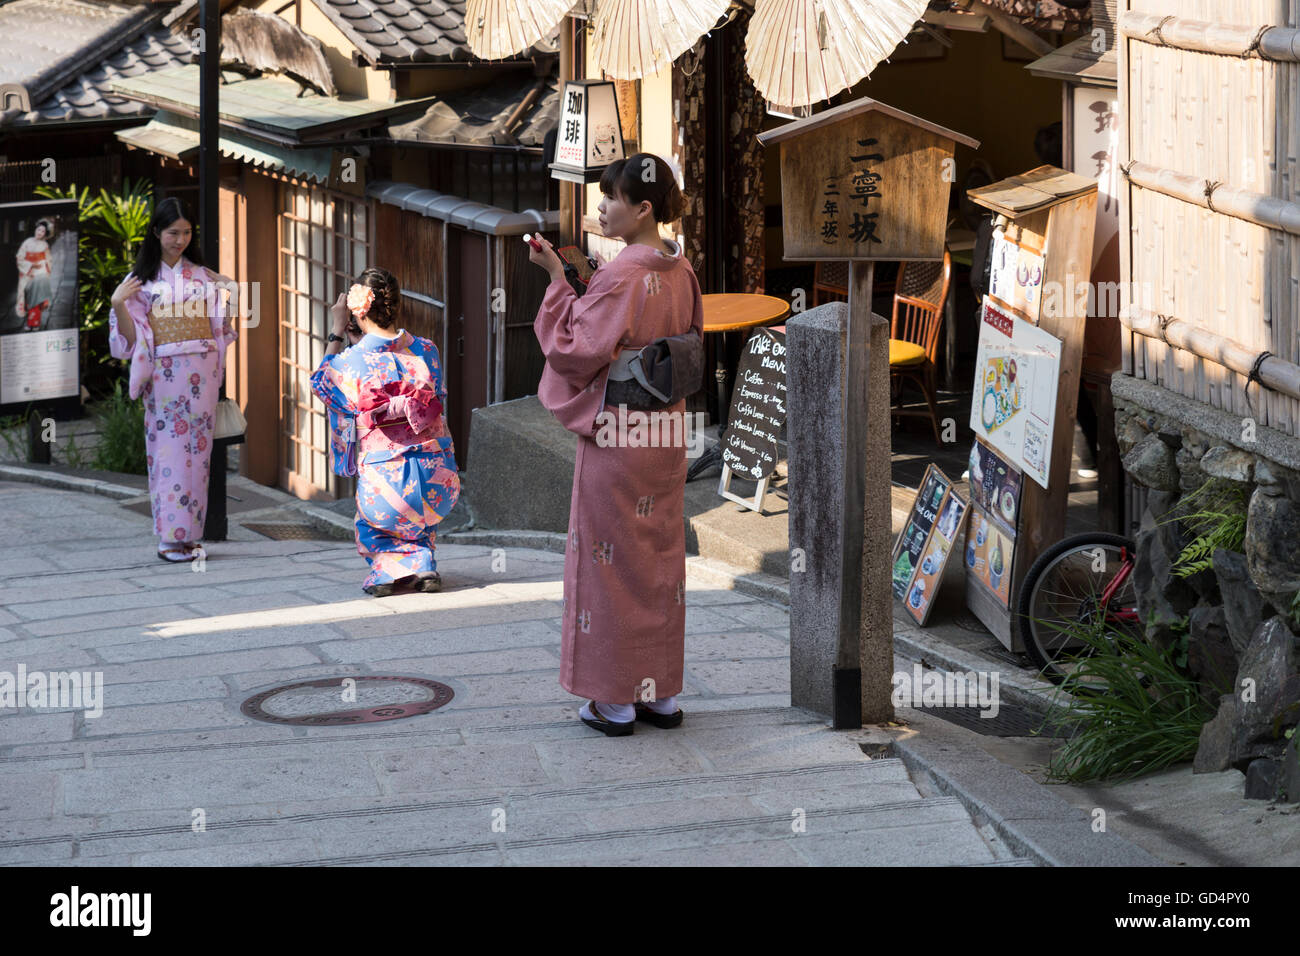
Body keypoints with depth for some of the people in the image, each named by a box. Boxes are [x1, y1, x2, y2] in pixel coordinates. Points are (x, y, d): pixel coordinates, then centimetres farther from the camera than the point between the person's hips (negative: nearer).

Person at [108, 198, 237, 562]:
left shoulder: (205, 277, 11)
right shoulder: (142, 279, 5)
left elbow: (222, 324, 14)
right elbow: (132, 336, 1)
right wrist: (117, 304, -14)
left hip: (201, 374, 2)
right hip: (163, 374, -2)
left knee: (196, 449, 1)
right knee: (167, 449, -6)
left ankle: (190, 535, 6)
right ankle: (169, 538, -4)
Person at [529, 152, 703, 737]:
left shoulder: (620, 277, -20)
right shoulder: (680, 273, 5)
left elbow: (576, 349, -19)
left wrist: (557, 280, -16)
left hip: (616, 434, -8)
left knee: (612, 561, 1)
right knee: (661, 557, 14)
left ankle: (615, 702, 7)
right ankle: (661, 693, 20)